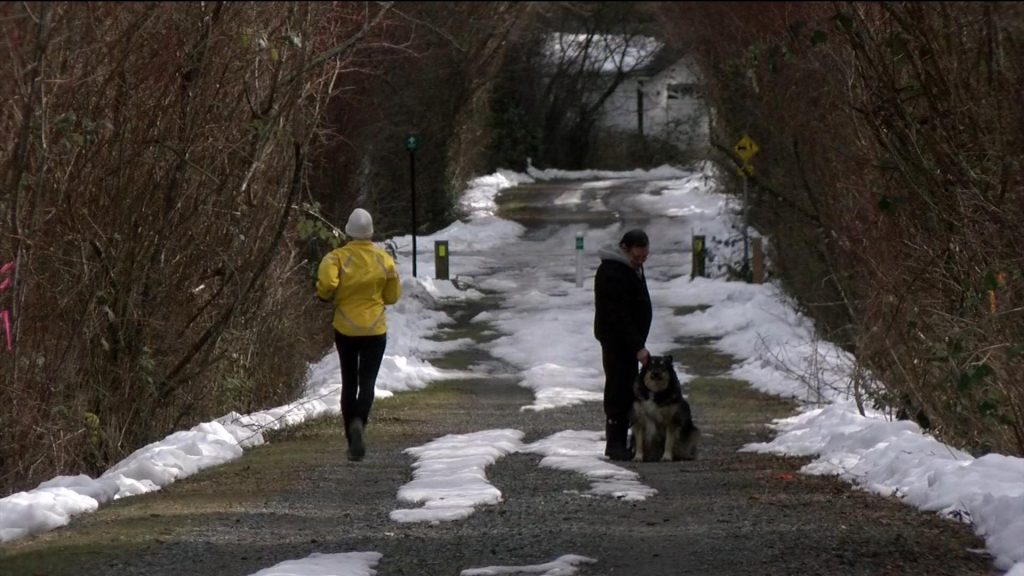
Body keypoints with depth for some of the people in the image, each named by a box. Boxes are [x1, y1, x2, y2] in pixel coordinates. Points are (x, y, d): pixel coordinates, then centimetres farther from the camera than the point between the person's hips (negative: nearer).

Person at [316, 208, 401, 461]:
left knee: (349, 383, 11)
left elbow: (326, 282, -26)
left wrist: (326, 296, -5)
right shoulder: (384, 259, -3)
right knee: (367, 381, 2)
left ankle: (353, 441, 13)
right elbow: (392, 296, 4)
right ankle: (358, 422, -28)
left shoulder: (338, 257, -10)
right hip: (375, 329, 0)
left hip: (345, 329, 0)